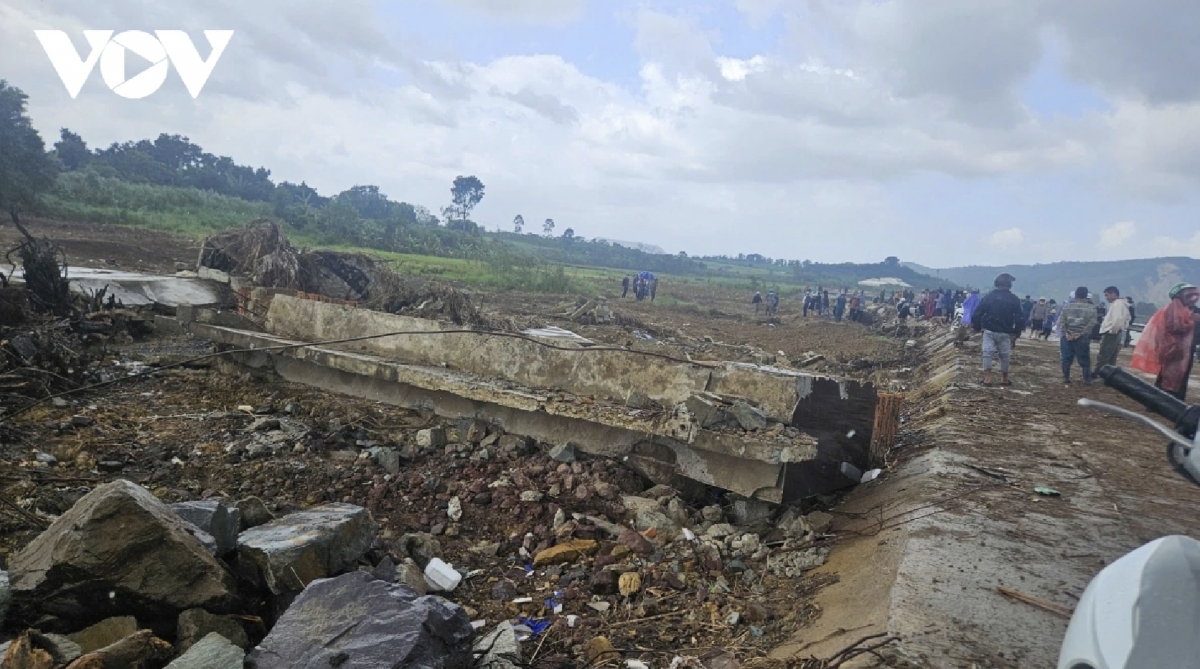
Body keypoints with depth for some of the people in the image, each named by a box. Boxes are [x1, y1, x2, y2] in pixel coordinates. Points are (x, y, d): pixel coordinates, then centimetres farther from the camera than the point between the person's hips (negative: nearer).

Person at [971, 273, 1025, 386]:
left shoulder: (989, 297, -2)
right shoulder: (1014, 299, -2)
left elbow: (977, 313, -3)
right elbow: (1019, 317, 0)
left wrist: (977, 327, 8)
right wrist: (1018, 330, 11)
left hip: (989, 331, 0)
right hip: (1005, 333, 0)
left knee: (987, 353, -1)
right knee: (1005, 355, 11)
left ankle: (987, 378, -7)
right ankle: (1004, 379, 18)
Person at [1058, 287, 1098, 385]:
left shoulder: (1067, 305, 3)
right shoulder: (1091, 307, 0)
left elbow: (1061, 320, -3)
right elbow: (1092, 322, -8)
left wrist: (1065, 333, -6)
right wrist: (1082, 333, -9)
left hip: (1068, 336, 1)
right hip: (1082, 337, -1)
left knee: (1066, 358, 5)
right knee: (1084, 358, 6)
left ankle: (1066, 378, 7)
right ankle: (1087, 379, 9)